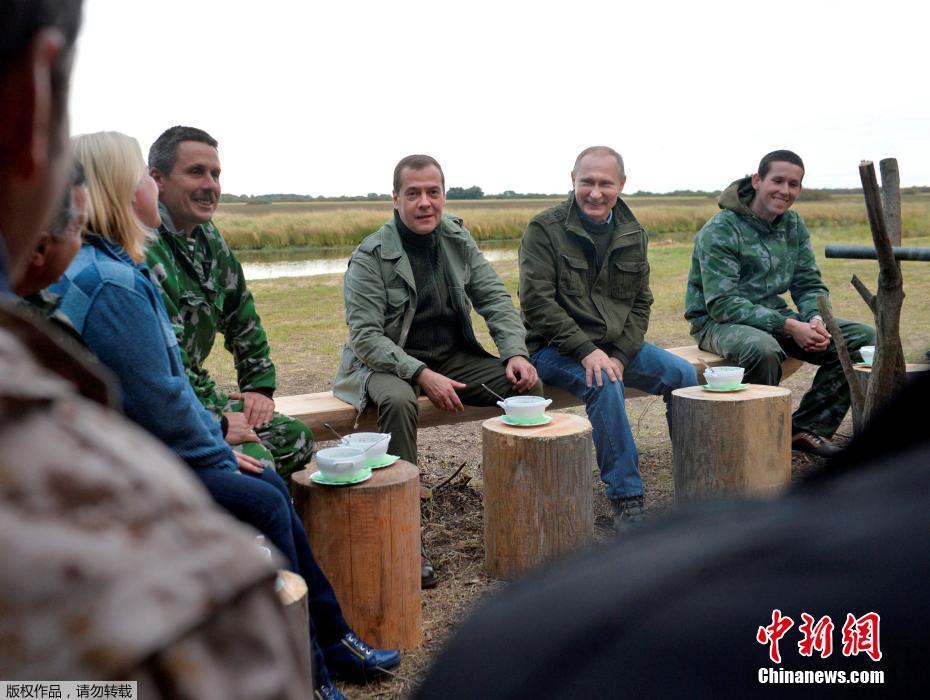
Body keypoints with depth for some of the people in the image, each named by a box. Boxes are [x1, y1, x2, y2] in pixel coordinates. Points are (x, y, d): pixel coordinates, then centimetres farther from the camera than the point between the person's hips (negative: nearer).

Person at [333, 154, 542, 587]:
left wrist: (516, 353, -13)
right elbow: (365, 336, -19)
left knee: (528, 385, -16)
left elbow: (495, 298, 5)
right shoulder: (370, 257, -13)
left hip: (454, 357, 5)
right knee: (399, 401, -39)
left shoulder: (458, 239, 5)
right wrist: (421, 375, -30)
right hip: (389, 362, -5)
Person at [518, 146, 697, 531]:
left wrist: (621, 354, -8)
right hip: (555, 349, -5)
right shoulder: (545, 228, -8)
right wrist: (585, 351, -23)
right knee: (604, 383, -33)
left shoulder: (633, 235, 9)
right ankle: (626, 499, -22)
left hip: (616, 345, 6)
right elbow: (537, 302, -15)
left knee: (684, 373, -10)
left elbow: (640, 303, 9)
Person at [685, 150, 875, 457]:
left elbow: (810, 284, 11)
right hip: (717, 322, -7)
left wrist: (815, 318, -14)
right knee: (761, 348, -42)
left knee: (864, 338, -4)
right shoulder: (721, 231, -16)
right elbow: (722, 304, -23)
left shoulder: (793, 225, 7)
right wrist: (789, 326, -29)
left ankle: (806, 428, 2)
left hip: (773, 314, 8)